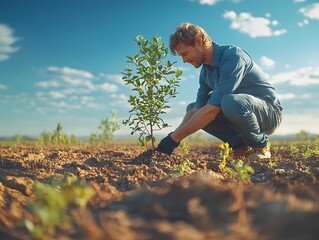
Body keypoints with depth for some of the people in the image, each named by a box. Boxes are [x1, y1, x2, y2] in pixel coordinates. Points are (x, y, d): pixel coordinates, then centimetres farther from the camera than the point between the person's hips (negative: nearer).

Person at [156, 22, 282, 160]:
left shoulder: (233, 56, -24)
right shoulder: (206, 70, 3)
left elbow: (213, 108, -32)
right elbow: (198, 108, 2)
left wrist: (175, 138, -28)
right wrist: (172, 138, -11)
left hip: (270, 113, -8)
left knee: (230, 101, -38)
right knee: (191, 108, 4)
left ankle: (261, 146, -10)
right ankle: (242, 145, 1)